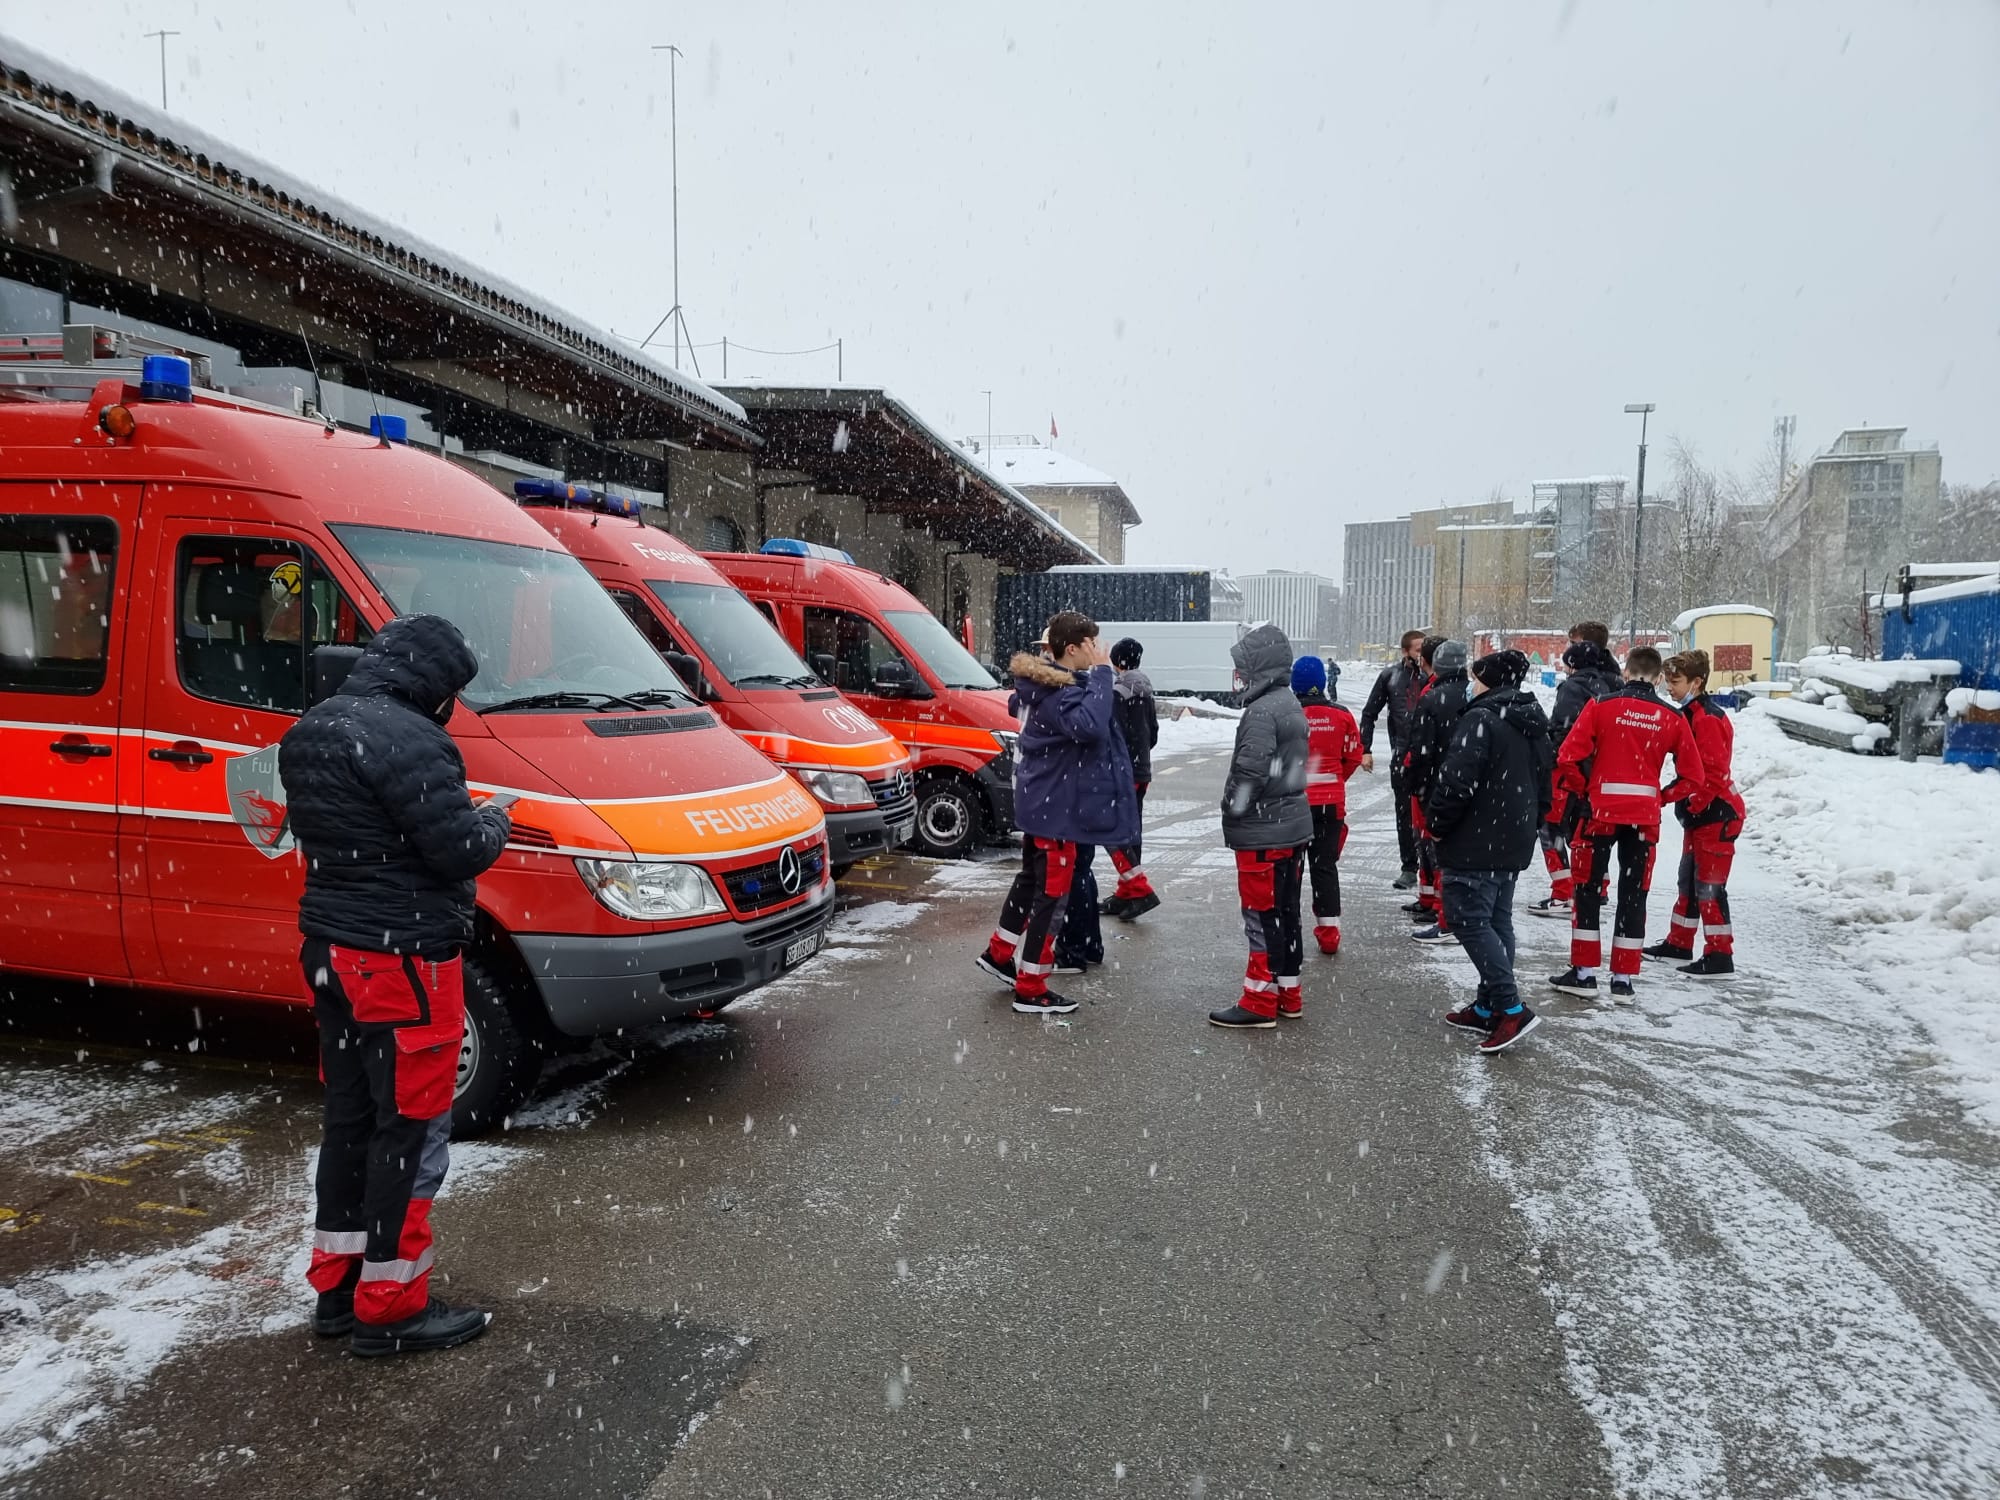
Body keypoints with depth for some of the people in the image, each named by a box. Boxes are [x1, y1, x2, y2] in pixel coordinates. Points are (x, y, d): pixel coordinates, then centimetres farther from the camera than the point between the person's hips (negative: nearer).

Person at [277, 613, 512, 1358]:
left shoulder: (309, 732, 10)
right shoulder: (407, 740, -21)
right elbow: (459, 850, -22)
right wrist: (494, 820, -1)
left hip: (331, 951, 10)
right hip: (401, 960, -9)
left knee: (350, 1117, 19)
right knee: (410, 1130, 1)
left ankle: (336, 1285, 30)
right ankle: (390, 1307, 11)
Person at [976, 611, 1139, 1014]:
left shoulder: (1043, 683, 7)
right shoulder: (1058, 693, -26)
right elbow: (1089, 725, -41)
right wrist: (1101, 672, -32)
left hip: (1040, 800, 10)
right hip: (1055, 806, -10)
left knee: (1032, 880, 25)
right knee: (1052, 894, -1)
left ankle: (999, 953, 40)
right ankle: (1030, 990, 8)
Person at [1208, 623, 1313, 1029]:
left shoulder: (1261, 710, -18)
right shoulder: (1292, 705, 12)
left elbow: (1250, 770, -24)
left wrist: (1232, 809, -8)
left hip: (1263, 832, -10)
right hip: (1293, 824, 10)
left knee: (1262, 914, -3)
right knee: (1286, 911, 15)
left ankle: (1260, 1002, 4)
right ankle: (1288, 994, 25)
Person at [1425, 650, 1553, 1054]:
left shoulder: (1480, 719, -17)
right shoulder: (1535, 727, 13)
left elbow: (1456, 781, -23)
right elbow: (1544, 785, 20)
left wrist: (1437, 824, -10)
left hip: (1475, 844, -10)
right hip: (1514, 844, 10)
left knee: (1469, 919, -6)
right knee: (1497, 921, 14)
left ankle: (1512, 1009, -11)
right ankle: (1488, 1007, 20)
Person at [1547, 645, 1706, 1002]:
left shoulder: (1601, 706, -6)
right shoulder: (1672, 718, 2)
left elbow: (1568, 758, -11)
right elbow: (1693, 776, 4)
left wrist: (1583, 789, 5)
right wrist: (1662, 797, 16)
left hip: (1601, 811, -2)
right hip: (1645, 817, 2)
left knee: (1589, 889, 9)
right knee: (1634, 895, 10)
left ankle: (1584, 972, 11)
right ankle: (1623, 979, 14)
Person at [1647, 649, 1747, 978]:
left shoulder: (1707, 719, -18)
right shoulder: (1689, 715, 13)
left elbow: (1712, 773, -22)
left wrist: (1684, 802, -18)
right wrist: (1685, 805, 15)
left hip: (1716, 815, -11)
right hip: (1698, 815, 11)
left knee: (1709, 886, -7)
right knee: (1689, 880, 17)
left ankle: (1719, 957, -1)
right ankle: (1679, 944, 28)